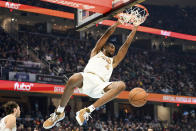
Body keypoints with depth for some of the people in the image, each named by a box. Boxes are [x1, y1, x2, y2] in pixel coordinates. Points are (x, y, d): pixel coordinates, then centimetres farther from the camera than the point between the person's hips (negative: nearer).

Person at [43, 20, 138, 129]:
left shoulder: (113, 61, 36)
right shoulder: (96, 53, 31)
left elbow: (126, 45, 33)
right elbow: (107, 34, 26)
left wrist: (134, 30, 31)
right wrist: (116, 24, 28)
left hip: (100, 86, 3)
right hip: (87, 78, -2)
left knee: (121, 85, -28)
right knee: (74, 79, -39)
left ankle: (88, 111, -30)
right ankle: (59, 112, -16)